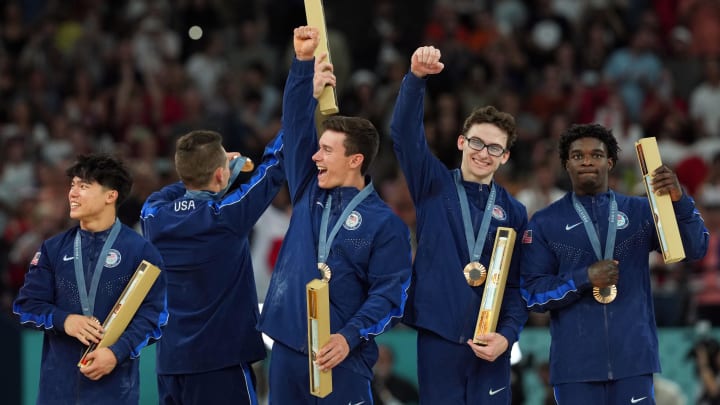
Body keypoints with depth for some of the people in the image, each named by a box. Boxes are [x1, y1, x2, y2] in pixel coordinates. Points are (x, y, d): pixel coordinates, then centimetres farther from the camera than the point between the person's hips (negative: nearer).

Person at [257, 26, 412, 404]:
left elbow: (389, 294, -7)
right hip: (286, 350, 5)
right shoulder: (308, 193, 11)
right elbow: (296, 125, 7)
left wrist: (350, 337, -20)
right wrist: (303, 63, -2)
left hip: (342, 358, -5)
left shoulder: (384, 223, -2)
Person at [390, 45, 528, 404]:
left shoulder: (514, 212, 9)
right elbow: (405, 133, -9)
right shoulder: (434, 186, 5)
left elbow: (518, 284, 8)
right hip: (439, 336, -1)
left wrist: (507, 335, -8)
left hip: (490, 342, 1)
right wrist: (416, 78, -25)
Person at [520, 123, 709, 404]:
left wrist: (679, 201, -19)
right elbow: (531, 293, 0)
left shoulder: (639, 212, 9)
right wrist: (584, 278, -14)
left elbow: (695, 249, -1)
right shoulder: (545, 223, 5)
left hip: (633, 358, 1)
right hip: (575, 363, -1)